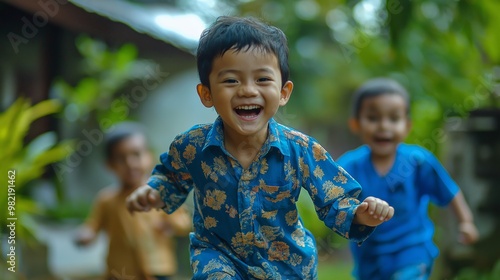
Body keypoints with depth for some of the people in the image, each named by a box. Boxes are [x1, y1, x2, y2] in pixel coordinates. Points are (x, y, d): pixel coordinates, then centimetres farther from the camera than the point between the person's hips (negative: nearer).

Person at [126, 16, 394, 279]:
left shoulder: (301, 151, -21)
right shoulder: (192, 146, -18)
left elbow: (333, 201, -13)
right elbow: (171, 178, 5)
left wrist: (359, 214, -31)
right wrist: (155, 192, -13)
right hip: (218, 253, 0)